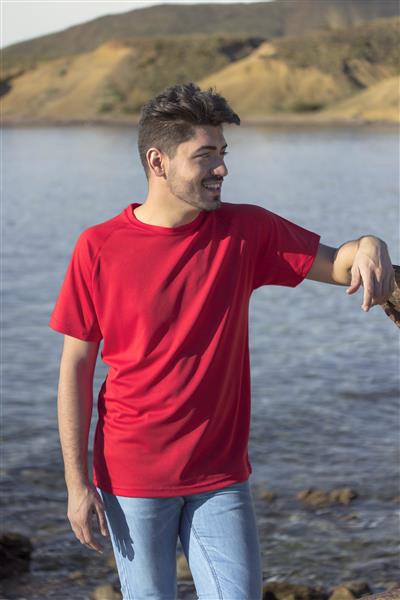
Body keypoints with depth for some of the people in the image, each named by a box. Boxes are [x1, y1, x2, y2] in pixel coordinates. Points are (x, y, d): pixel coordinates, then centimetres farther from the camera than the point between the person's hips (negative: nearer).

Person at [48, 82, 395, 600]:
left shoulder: (246, 232, -1)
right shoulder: (99, 248, -8)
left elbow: (335, 264, 3)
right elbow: (75, 368, -5)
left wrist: (368, 247, -23)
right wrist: (77, 482, -7)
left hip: (221, 476, 2)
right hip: (132, 480, -2)